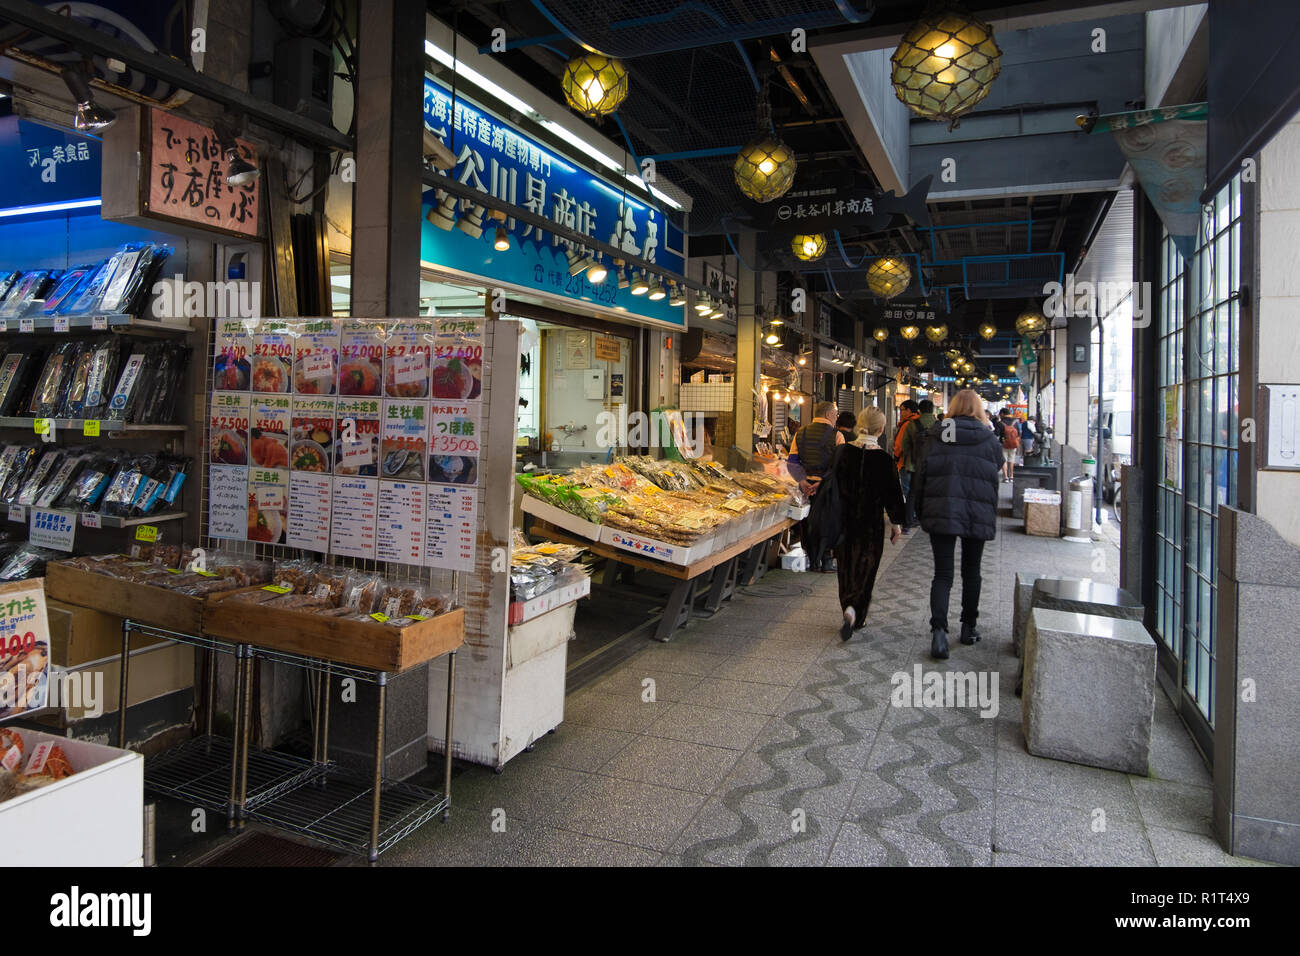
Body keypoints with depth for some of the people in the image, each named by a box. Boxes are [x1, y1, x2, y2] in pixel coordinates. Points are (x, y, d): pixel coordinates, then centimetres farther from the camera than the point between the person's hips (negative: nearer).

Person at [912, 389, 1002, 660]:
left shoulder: (936, 436, 1)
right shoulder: (988, 439, 1)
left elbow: (920, 477, 2)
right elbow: (995, 476, 9)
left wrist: (921, 512, 9)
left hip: (940, 514, 0)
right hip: (977, 516, 0)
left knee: (942, 574, 2)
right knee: (971, 573, 17)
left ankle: (939, 629, -15)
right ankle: (968, 627, 27)